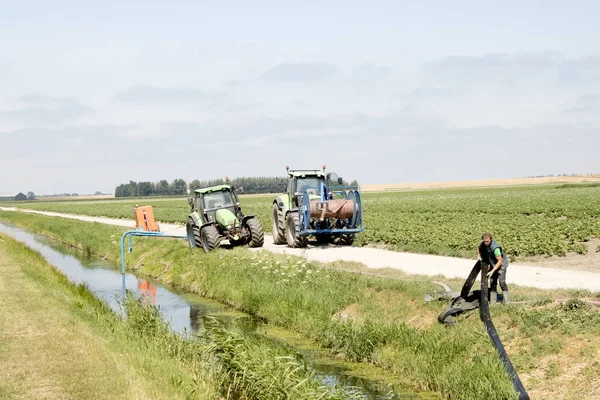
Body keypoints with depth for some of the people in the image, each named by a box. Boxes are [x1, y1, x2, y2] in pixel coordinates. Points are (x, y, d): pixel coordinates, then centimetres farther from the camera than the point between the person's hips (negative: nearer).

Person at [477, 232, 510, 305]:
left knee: (502, 282, -16)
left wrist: (492, 271, -32)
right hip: (492, 264, 7)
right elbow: (479, 247, 16)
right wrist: (479, 256, 3)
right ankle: (492, 302, 11)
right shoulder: (482, 243, -12)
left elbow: (500, 261, -30)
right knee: (492, 282, 6)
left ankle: (506, 301, -11)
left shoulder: (495, 248, -34)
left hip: (501, 264, -7)